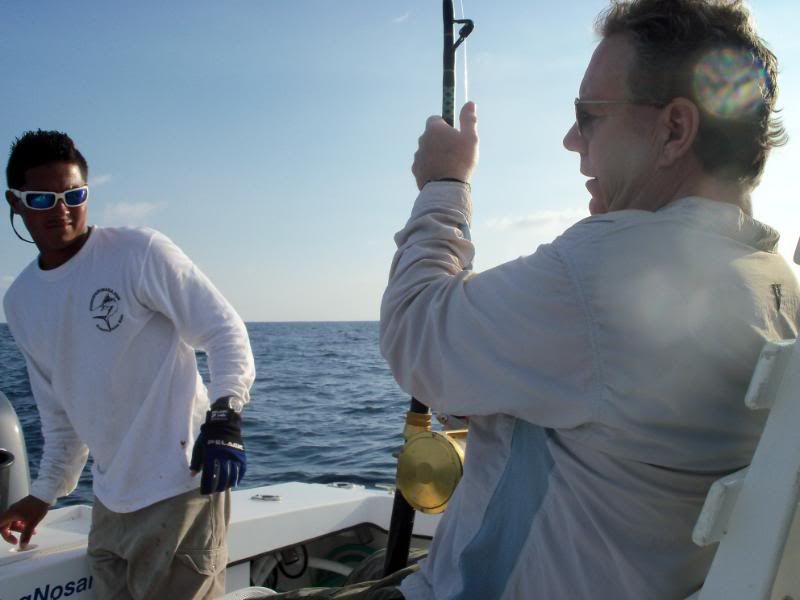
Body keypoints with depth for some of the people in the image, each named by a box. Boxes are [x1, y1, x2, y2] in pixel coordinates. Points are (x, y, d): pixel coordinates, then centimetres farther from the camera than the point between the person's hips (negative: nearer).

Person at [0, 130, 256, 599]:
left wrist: (225, 414, -22)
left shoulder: (140, 252, -10)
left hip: (181, 489, -6)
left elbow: (224, 329, -10)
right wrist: (46, 491, 22)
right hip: (111, 503, 6)